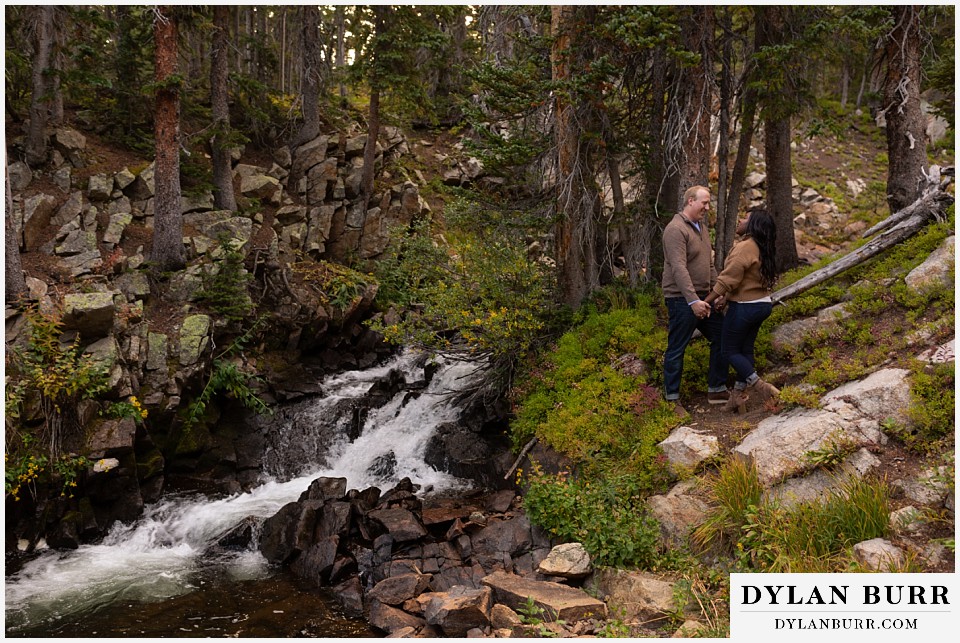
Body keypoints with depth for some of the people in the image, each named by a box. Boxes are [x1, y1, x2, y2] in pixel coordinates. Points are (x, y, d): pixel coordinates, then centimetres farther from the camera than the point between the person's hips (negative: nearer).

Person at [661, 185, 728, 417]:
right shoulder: (676, 229, -16)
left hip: (702, 297, 9)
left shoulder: (701, 227, 15)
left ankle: (716, 389, 23)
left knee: (721, 338, 12)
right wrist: (693, 300, -30)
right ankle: (672, 399, 10)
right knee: (676, 349, 0)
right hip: (682, 300, -9)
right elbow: (679, 269, -25)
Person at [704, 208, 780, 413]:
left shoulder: (744, 247, -21)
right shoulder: (762, 248, 8)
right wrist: (727, 296, 15)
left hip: (744, 307, -9)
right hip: (762, 304, 9)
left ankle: (761, 387, 1)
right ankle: (738, 396, 20)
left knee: (730, 351, 5)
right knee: (745, 350, 14)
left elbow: (728, 280, -22)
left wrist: (706, 301, -15)